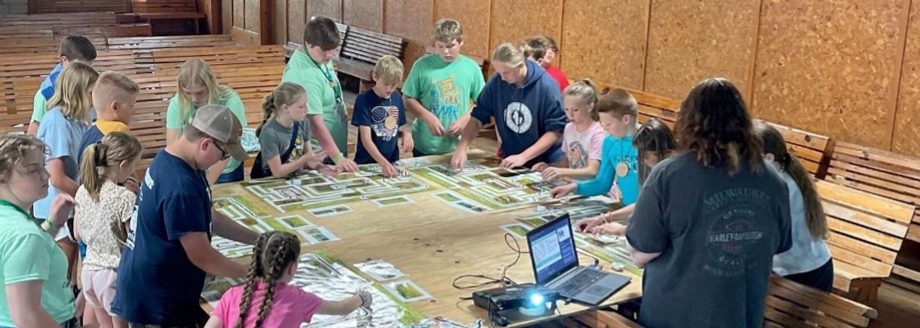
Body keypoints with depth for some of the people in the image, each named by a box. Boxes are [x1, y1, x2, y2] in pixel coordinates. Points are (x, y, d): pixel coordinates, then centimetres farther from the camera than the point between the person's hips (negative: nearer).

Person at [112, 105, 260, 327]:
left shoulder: (170, 160, 3)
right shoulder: (180, 188, -29)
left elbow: (207, 218, 13)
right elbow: (202, 256, -24)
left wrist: (257, 239, 9)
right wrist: (251, 273, -10)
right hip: (157, 302, -9)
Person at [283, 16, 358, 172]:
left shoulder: (322, 57, 0)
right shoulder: (304, 75, -27)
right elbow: (315, 122, -30)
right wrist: (338, 158, -31)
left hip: (334, 147, 9)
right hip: (318, 155, -9)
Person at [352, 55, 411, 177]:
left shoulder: (397, 98, 4)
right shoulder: (364, 100, -12)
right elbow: (366, 138, -18)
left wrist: (406, 133, -6)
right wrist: (383, 163, -30)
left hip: (392, 161, 4)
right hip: (367, 162, -4)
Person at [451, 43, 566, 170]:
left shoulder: (546, 86, -18)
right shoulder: (496, 83, -8)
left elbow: (556, 130, -17)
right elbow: (478, 117, -3)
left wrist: (523, 157, -24)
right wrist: (461, 148, -18)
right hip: (510, 162, 3)